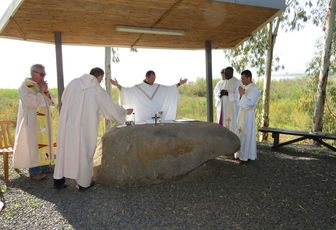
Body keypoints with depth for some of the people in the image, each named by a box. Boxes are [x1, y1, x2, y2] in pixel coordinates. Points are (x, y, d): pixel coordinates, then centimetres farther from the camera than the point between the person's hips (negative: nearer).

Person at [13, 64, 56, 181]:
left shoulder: (41, 85, 12)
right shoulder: (25, 86, -10)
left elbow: (50, 102, 9)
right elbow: (31, 102, -23)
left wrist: (46, 92, -6)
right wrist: (40, 92, -16)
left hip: (44, 120, 8)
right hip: (32, 121, -8)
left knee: (44, 142, 11)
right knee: (33, 143, -4)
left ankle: (44, 165, 21)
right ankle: (34, 171, 3)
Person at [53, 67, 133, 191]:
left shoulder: (73, 82, 1)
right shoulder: (98, 90, -9)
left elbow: (63, 99, 14)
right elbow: (112, 108, -1)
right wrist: (125, 112, 17)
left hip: (67, 124, 4)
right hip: (85, 127, -4)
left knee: (65, 150, 17)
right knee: (84, 152, 12)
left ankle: (58, 181, 25)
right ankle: (83, 183, 25)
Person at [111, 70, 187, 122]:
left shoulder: (158, 87, 9)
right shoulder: (138, 88, -1)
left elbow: (170, 89, 15)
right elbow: (126, 91, -6)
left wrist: (179, 83, 12)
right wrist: (117, 85, -18)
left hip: (155, 117, 3)